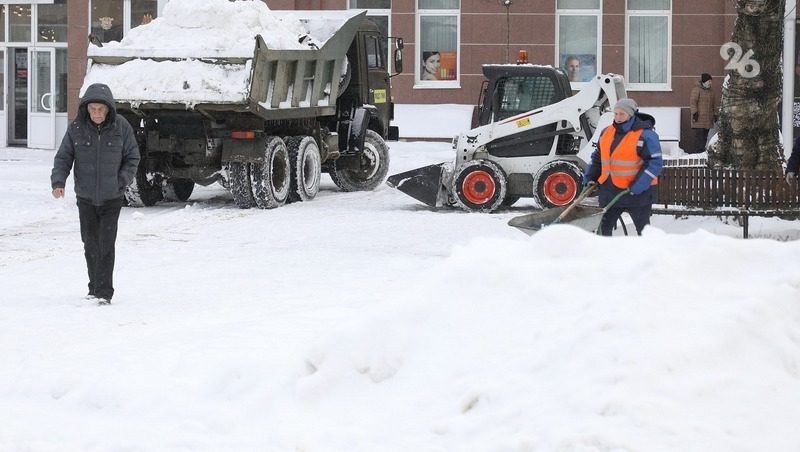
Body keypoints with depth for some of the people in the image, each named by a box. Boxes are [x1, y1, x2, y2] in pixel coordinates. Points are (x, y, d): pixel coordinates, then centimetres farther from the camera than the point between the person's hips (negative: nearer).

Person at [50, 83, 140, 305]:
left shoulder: (121, 127, -9)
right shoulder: (76, 128, -7)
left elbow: (132, 158, 0)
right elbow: (63, 157, -2)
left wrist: (122, 180, -13)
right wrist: (58, 181, -18)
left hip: (112, 198, -2)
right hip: (85, 197, 2)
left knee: (106, 245, -9)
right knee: (90, 244, 10)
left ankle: (104, 291, -5)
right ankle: (95, 286, 25)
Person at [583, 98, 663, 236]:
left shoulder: (645, 135, -12)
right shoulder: (607, 133, 9)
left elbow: (655, 163, -15)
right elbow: (598, 157, 21)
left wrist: (639, 186, -22)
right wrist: (590, 177, 7)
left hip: (638, 192, -6)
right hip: (610, 190, 6)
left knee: (643, 229, 2)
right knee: (605, 226, 11)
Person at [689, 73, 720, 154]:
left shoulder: (711, 92, 18)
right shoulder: (696, 90, -4)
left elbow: (715, 104, 24)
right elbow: (692, 102, -10)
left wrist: (716, 114, 17)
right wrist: (695, 113, -17)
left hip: (708, 118, 7)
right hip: (699, 117, -7)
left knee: (705, 134, 5)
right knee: (699, 133, -12)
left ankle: (702, 148, 9)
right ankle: (698, 149, -12)